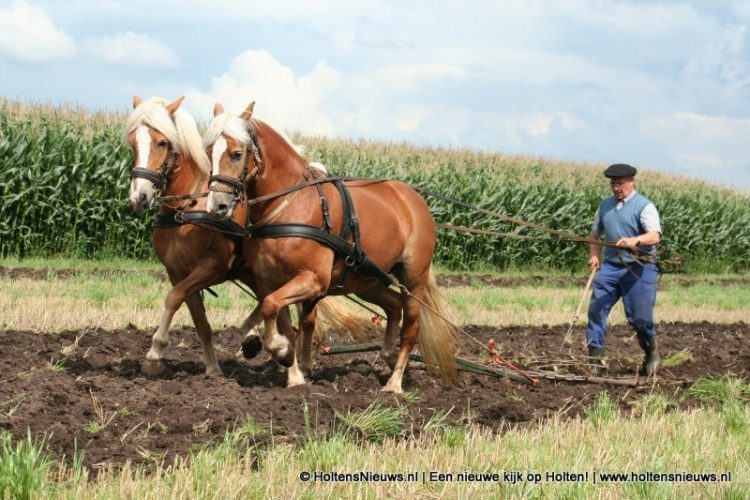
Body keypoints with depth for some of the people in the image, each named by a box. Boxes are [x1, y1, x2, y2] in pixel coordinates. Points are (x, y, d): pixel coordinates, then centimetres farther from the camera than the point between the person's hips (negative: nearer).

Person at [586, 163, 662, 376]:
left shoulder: (644, 206, -6)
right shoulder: (605, 205, 14)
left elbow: (655, 236, -21)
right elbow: (595, 233, 26)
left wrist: (634, 240, -40)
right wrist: (594, 255, 8)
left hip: (639, 268, -5)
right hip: (611, 266, 5)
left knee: (639, 317, -3)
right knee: (596, 308, -8)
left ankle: (652, 353, 25)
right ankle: (595, 358, -6)